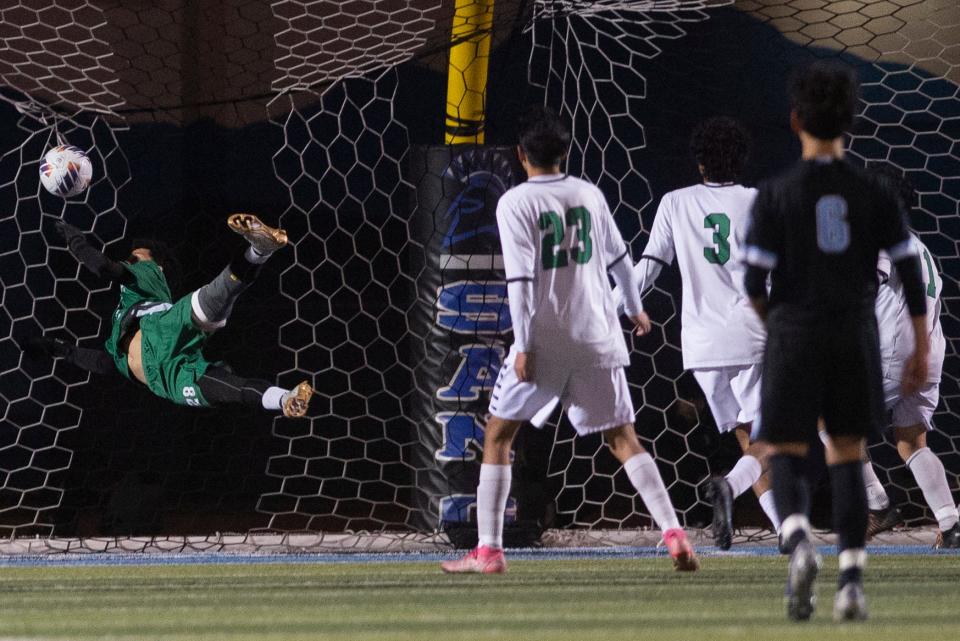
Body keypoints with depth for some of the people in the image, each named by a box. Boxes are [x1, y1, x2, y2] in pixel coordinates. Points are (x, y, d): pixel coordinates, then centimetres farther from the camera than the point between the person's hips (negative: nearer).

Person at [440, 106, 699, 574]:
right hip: (598, 337, 4)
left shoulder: (515, 203, -8)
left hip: (544, 340, -4)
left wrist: (524, 347, -13)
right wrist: (634, 307, 35)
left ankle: (488, 550, 5)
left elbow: (520, 278, -15)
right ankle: (673, 533, -6)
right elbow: (618, 256, 19)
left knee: (498, 434, 9)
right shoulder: (589, 194, 7)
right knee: (622, 438, 8)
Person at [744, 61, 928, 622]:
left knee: (788, 454, 6)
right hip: (857, 334, 2)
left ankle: (800, 543, -23)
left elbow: (755, 281, -6)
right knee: (848, 454, 11)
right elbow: (910, 267, 0)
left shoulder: (776, 194, -5)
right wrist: (922, 349, 7)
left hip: (796, 331, -2)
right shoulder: (873, 192, 2)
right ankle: (853, 580, 2)